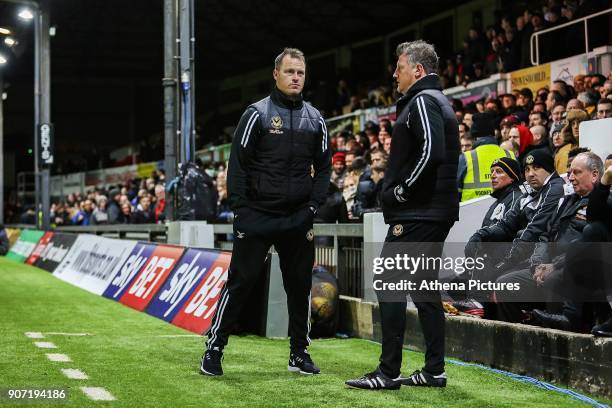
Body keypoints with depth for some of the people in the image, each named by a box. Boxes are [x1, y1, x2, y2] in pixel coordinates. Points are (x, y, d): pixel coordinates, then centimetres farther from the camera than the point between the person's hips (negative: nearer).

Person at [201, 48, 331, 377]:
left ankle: (299, 353, 20)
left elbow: (323, 167, 14)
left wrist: (314, 205, 2)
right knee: (240, 281, -3)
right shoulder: (257, 113, -3)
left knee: (300, 285, 8)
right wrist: (240, 209, -11)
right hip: (257, 215, -4)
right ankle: (214, 347, 6)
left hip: (298, 220, 4)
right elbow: (238, 164, -5)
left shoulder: (314, 119, 9)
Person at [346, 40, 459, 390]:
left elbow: (430, 151, -24)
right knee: (425, 287, 12)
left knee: (389, 285, -7)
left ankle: (389, 372, -6)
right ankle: (435, 371, 14)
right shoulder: (440, 101, 20)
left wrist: (402, 191, -16)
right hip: (437, 212, 10)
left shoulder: (422, 101, -10)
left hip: (416, 214, -10)